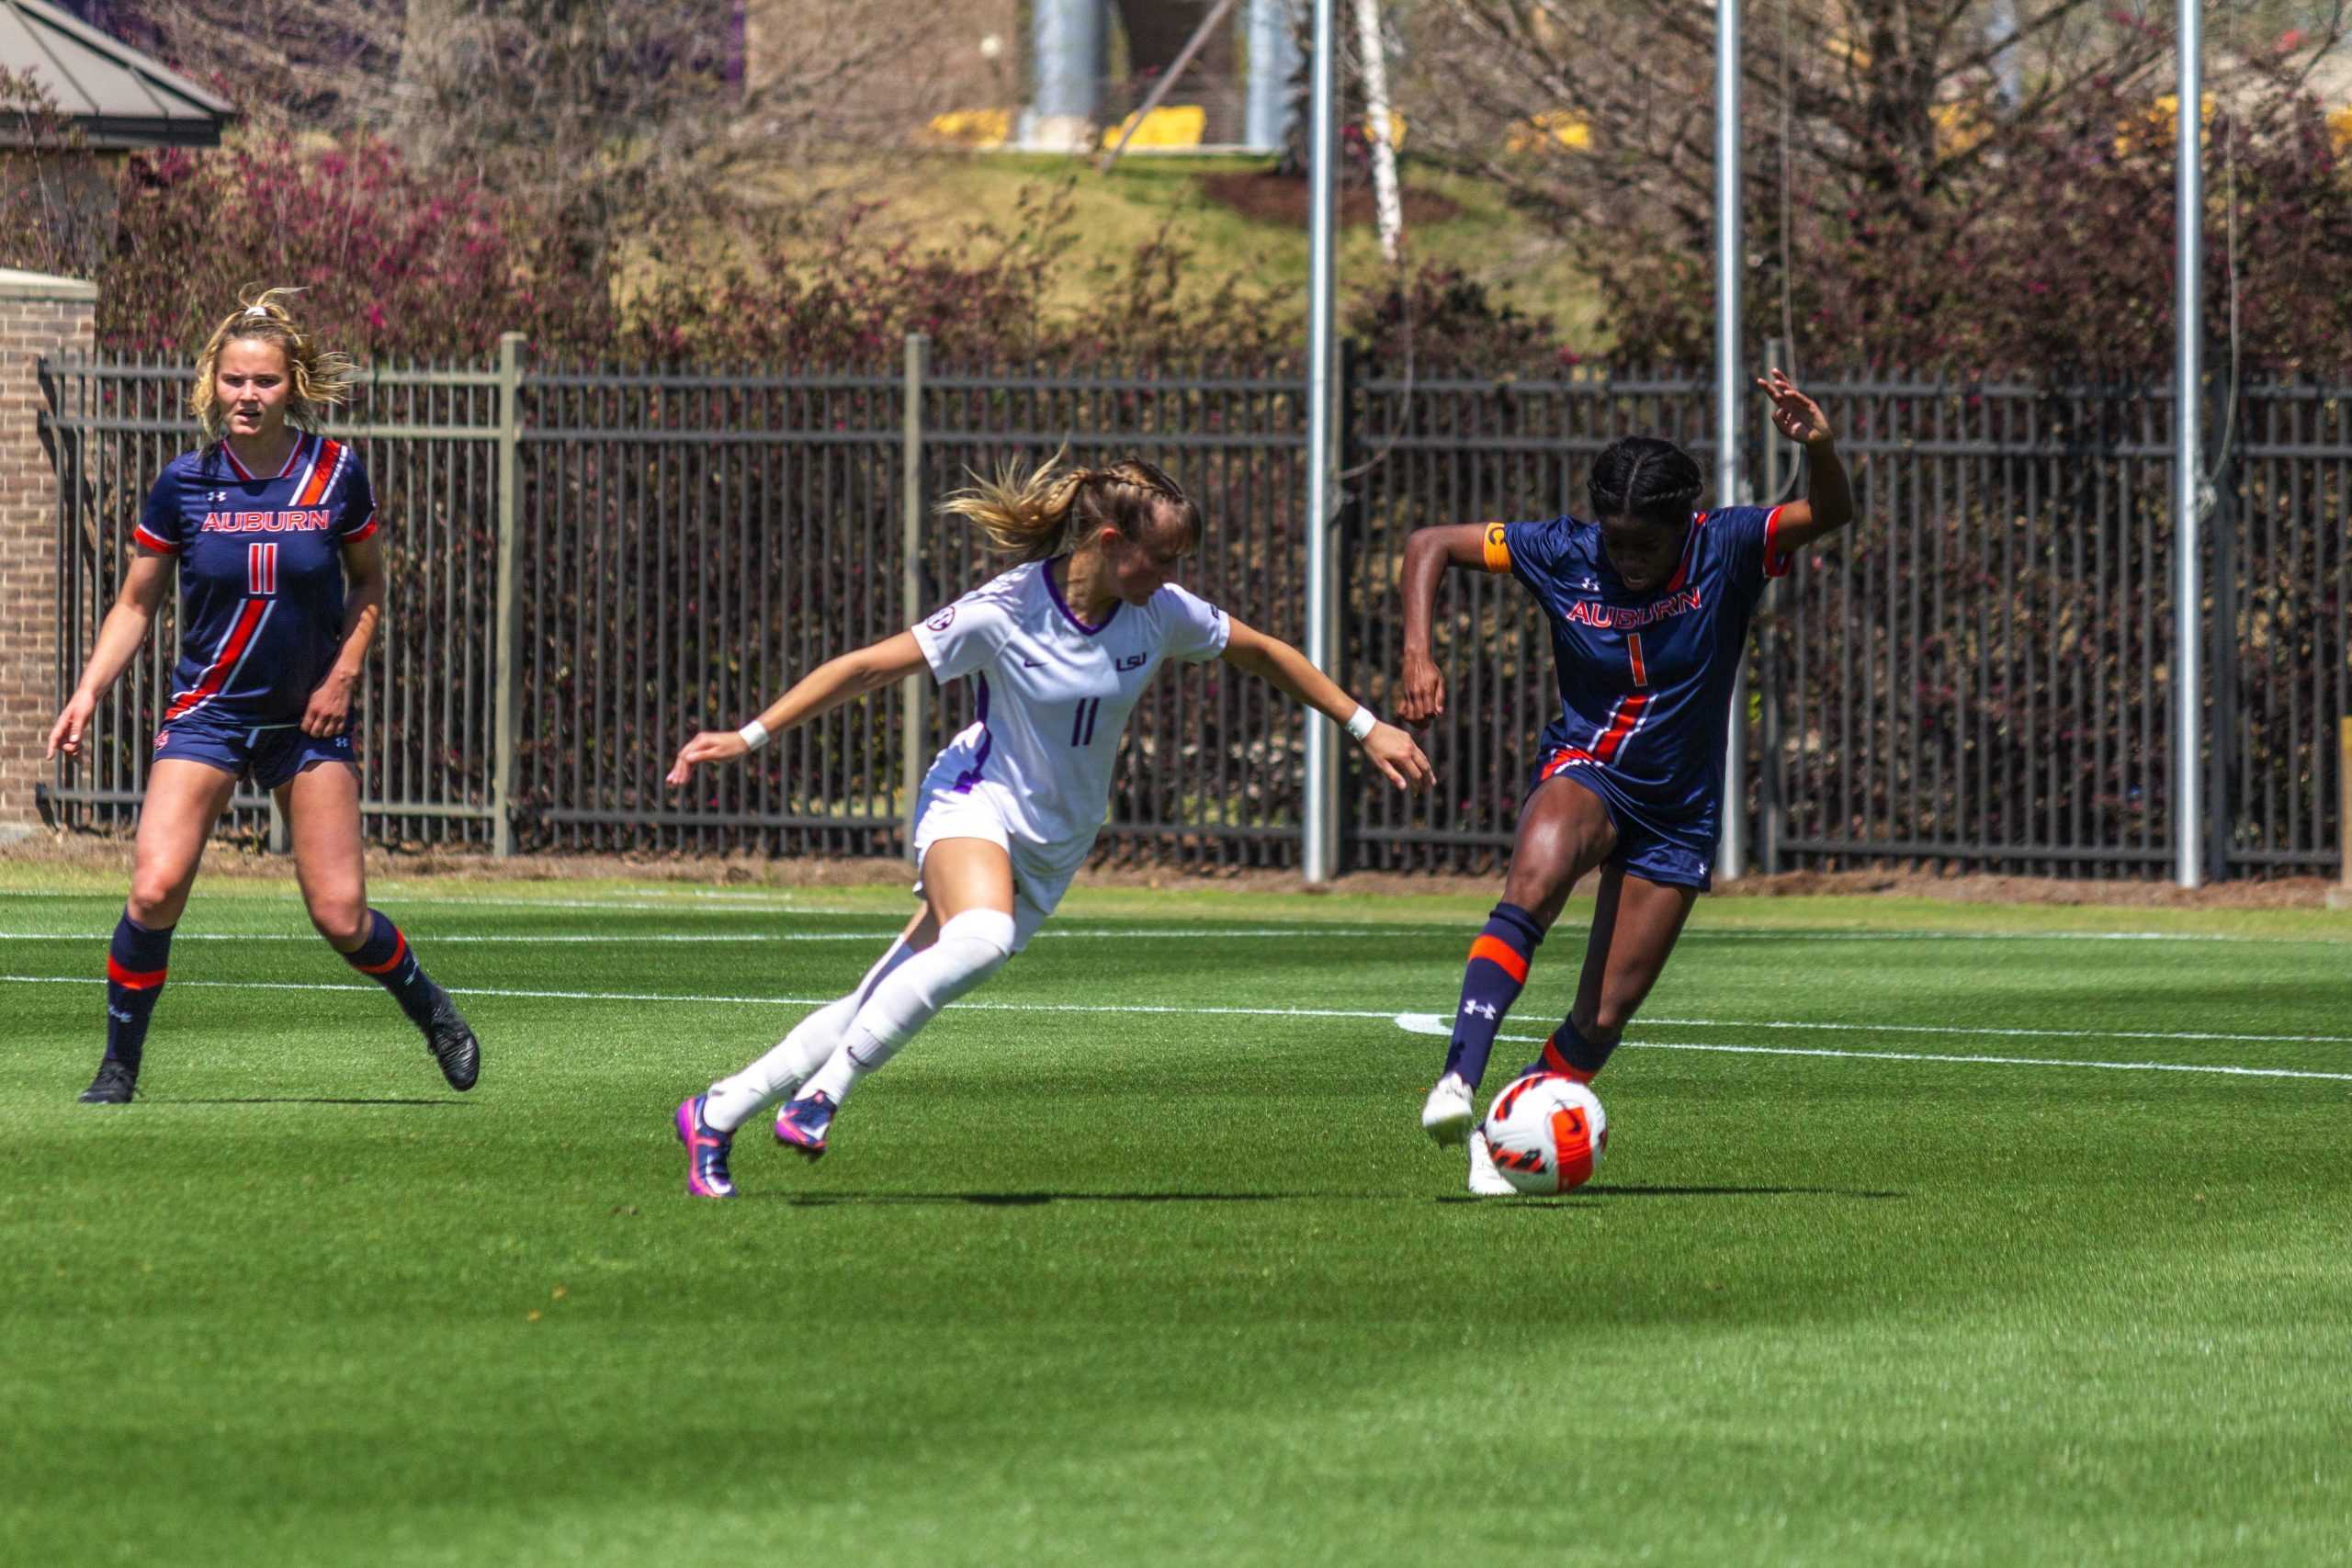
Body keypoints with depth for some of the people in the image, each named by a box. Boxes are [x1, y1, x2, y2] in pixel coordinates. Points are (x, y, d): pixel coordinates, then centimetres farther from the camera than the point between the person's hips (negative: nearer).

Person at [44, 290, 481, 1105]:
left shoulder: (335, 473, -7)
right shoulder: (184, 484, -7)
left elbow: (368, 585, 8)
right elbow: (136, 604, 3)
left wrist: (342, 677, -5)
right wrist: (88, 693, -8)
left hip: (309, 717, 0)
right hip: (207, 710, 0)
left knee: (340, 916, -3)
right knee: (155, 891, -18)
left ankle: (429, 1008, 27)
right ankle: (119, 1066, -1)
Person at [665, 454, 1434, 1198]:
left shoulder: (1161, 613, -4)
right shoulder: (1003, 612, -19)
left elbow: (1264, 653, 13)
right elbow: (867, 667, -14)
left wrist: (1366, 727, 13)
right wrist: (749, 737, -16)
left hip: (1053, 849, 5)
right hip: (978, 803, -5)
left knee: (879, 1007, -1)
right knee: (980, 938, -38)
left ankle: (716, 1114, 10)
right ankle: (821, 1095, -27)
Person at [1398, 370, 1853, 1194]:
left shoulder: (1725, 550, -13)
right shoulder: (1563, 553, -11)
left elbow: (1828, 514, -27)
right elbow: (1430, 544, -4)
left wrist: (1820, 448, -49)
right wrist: (1419, 657, -18)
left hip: (1678, 814, 1)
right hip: (1582, 773, -1)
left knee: (1602, 1020, 0)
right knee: (1532, 887, -36)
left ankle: (1501, 1141, 23)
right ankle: (1459, 1082, -44)